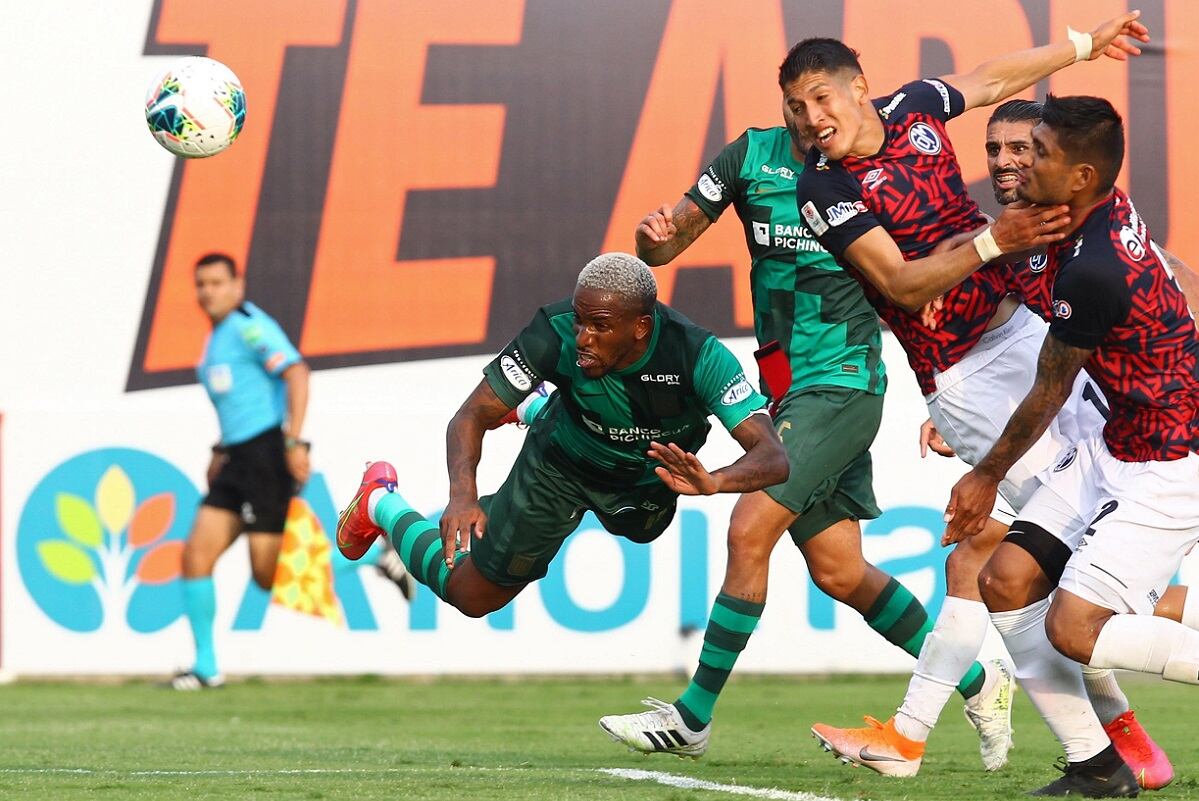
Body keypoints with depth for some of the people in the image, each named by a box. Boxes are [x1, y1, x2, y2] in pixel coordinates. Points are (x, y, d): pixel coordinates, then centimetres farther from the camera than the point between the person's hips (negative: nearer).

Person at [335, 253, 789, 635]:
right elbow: (471, 418, -29)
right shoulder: (555, 335, -37)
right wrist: (462, 494, -48)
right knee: (472, 598, 7)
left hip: (650, 478, 2)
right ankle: (382, 505, 34)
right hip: (561, 467, -2)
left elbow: (773, 458, -44)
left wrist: (713, 482, -65)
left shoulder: (699, 356, -39)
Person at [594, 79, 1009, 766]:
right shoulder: (753, 155, 4)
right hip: (788, 389, 6)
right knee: (839, 572, 9)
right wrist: (655, 235, -20)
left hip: (844, 381, -6)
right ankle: (978, 684, 25)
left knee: (750, 530, -15)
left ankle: (693, 717, -5)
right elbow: (666, 243, 4)